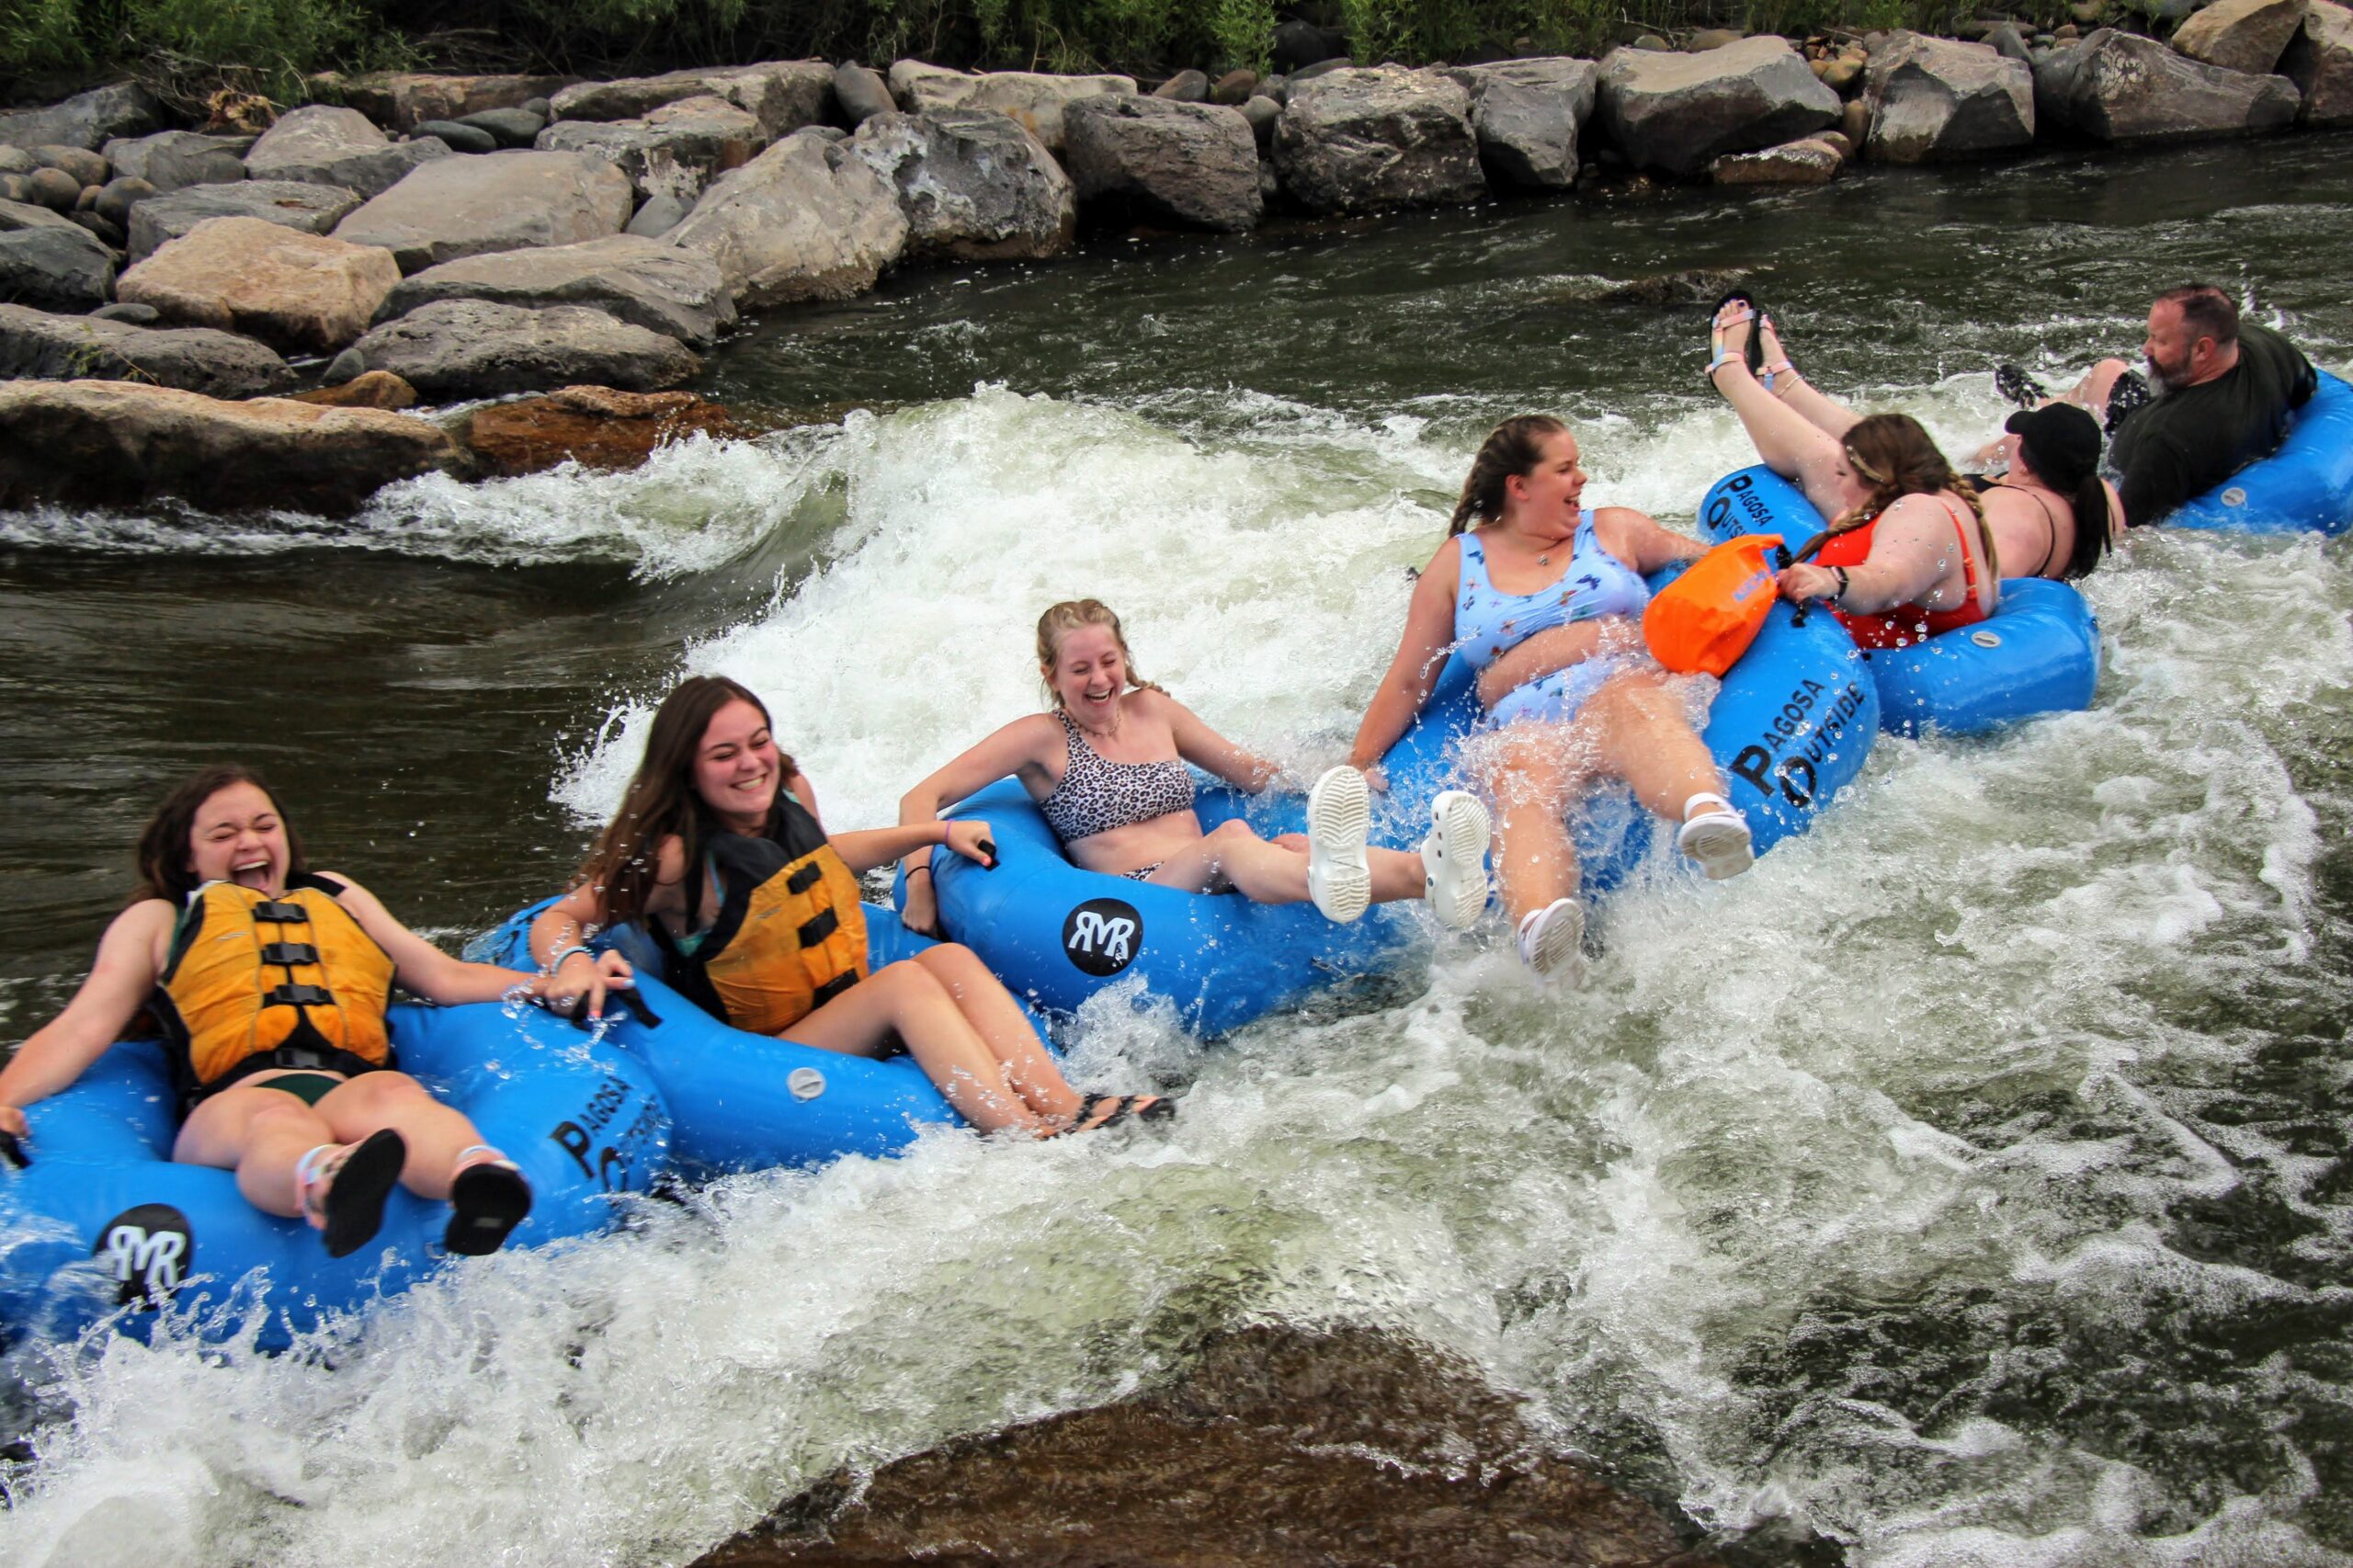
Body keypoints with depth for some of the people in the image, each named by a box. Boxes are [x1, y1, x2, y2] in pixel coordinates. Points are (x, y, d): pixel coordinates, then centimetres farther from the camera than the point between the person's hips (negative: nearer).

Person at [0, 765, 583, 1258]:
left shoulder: (336, 896, 38)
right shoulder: (156, 921, 31)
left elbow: (447, 978, 34)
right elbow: (82, 1029, 16)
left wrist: (551, 987, 18)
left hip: (356, 1086, 1)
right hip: (234, 1101, -1)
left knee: (394, 1096, -38)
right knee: (280, 1121, -40)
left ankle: (478, 1177, -72)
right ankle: (329, 1188, -77)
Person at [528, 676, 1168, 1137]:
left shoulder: (790, 792, 4)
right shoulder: (673, 857, -17)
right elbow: (556, 920, -15)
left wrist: (941, 832, 27)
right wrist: (573, 963, -38)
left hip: (848, 1024, 7)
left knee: (949, 957, -18)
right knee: (905, 979, -28)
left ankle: (1068, 1109, -34)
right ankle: (1033, 1143, -44)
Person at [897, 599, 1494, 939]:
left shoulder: (1152, 710, 22)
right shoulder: (1042, 738, 7)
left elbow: (1248, 771, 29)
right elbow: (922, 800, 4)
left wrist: (1337, 786, 15)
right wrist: (920, 883, -13)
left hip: (1219, 888, 5)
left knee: (1293, 846, -30)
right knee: (1231, 839, -37)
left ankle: (1430, 876, -63)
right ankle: (1329, 879, -74)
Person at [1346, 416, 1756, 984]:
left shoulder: (1612, 529, 23)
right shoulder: (1458, 563, 20)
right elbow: (1408, 683, 21)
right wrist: (1357, 766, 13)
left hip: (1633, 686, 0)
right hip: (1525, 722, 0)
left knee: (1626, 705, -38)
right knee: (1523, 785, -36)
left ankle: (1706, 811, -71)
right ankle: (1539, 923, -68)